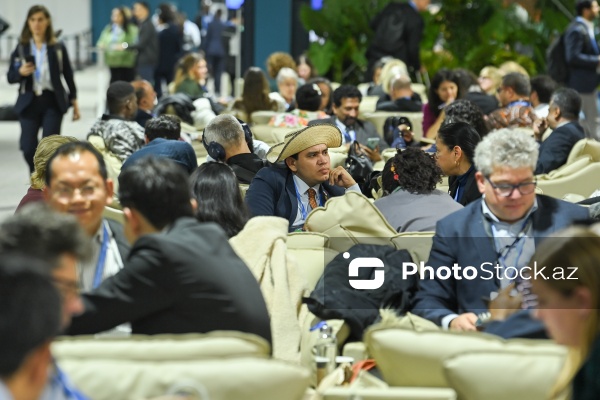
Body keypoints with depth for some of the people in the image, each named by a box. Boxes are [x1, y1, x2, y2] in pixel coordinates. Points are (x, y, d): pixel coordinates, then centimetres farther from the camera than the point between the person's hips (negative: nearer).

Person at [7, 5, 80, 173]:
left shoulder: (58, 48, 1)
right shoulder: (21, 48, 2)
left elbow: (68, 75, 6)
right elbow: (10, 77, 3)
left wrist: (74, 101, 5)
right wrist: (21, 72, -18)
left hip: (53, 102, -1)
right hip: (29, 102, 1)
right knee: (28, 148, -1)